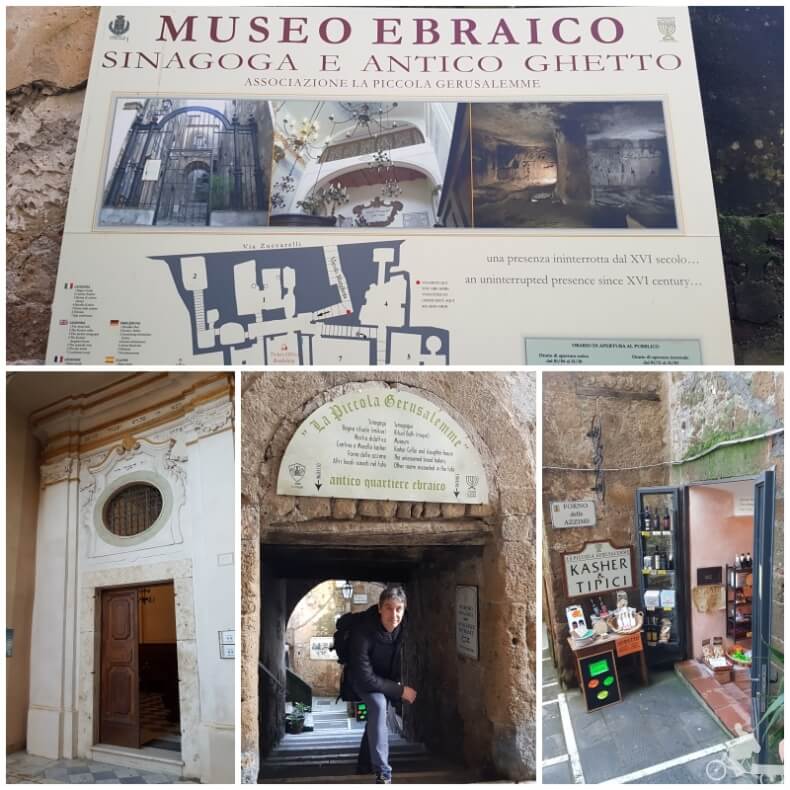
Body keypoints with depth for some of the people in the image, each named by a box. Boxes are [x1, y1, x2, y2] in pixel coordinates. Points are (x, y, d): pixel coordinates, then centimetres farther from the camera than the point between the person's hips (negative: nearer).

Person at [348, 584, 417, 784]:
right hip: (362, 679, -6)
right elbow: (365, 678, -36)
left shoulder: (401, 628, -24)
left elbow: (397, 658, -2)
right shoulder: (363, 632, -39)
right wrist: (400, 690, -32)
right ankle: (383, 773, -29)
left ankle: (364, 765, 45)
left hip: (384, 678, 6)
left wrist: (396, 683, -8)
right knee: (378, 705, -30)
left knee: (376, 716, 20)